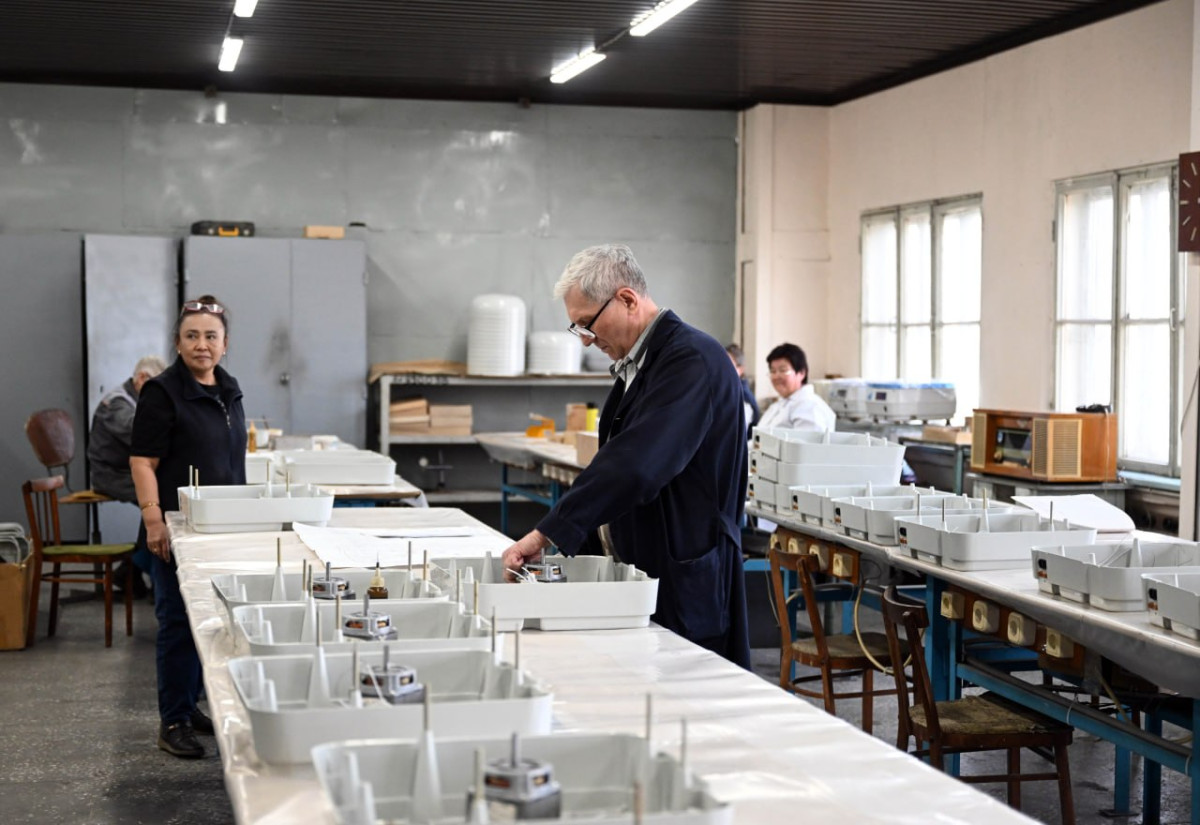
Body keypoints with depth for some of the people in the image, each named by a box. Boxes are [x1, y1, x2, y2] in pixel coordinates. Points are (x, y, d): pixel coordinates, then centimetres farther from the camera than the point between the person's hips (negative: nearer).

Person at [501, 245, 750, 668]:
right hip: (638, 572, 9)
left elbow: (635, 464, -27)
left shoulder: (691, 360, -16)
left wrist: (548, 533, -27)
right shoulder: (637, 364, 16)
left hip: (684, 583, -9)